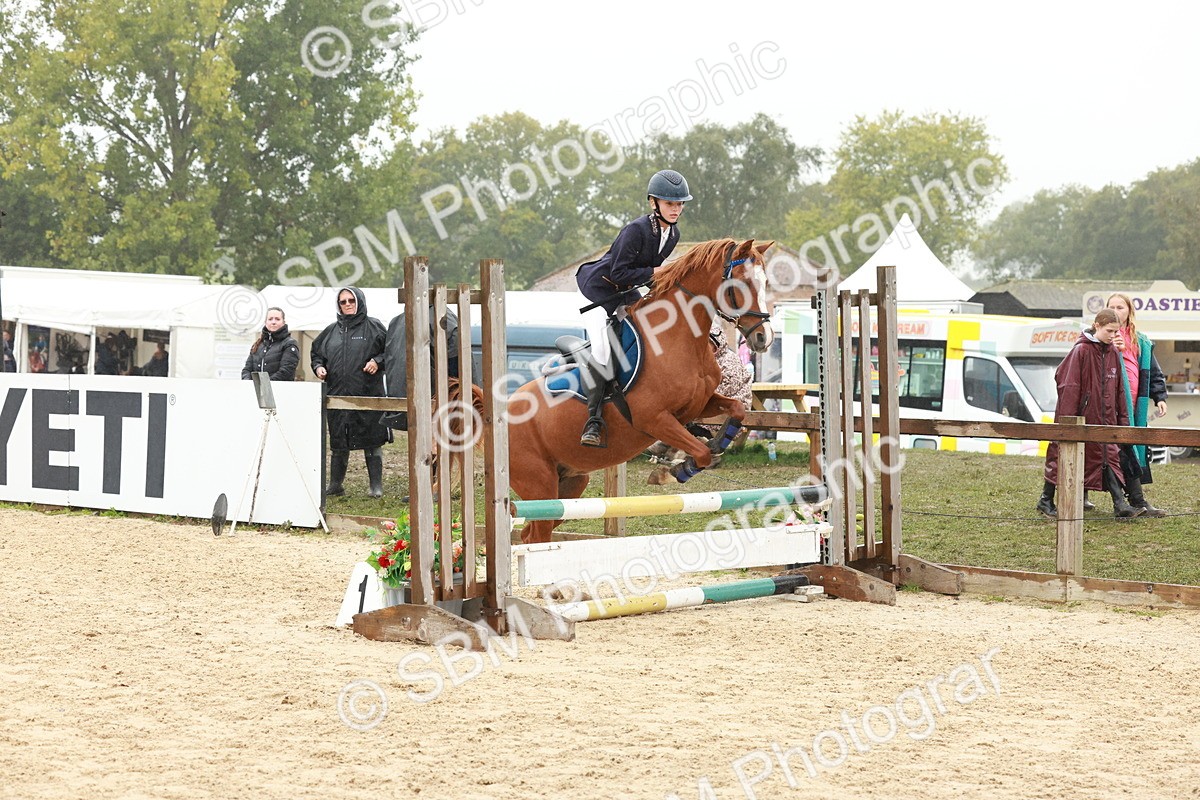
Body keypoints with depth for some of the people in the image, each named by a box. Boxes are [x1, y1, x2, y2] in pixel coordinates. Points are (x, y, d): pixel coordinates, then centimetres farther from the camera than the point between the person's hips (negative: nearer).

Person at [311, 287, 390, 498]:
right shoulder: (332, 331, 15)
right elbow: (317, 353, 24)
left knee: (371, 441, -1)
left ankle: (376, 486, 5)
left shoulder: (373, 327, 3)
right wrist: (318, 367, 5)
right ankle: (335, 485, 18)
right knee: (338, 443, 9)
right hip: (337, 394, 4)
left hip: (367, 393, -4)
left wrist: (378, 361, -14)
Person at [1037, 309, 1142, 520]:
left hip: (1104, 417, 6)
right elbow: (1069, 385, -13)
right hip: (1080, 415, -6)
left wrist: (1122, 417, 13)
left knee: (1108, 457, -1)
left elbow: (1118, 389, 14)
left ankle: (1120, 504, -4)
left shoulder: (1113, 354, 8)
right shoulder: (1081, 350, -11)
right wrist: (1067, 418, -16)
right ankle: (1046, 500, 16)